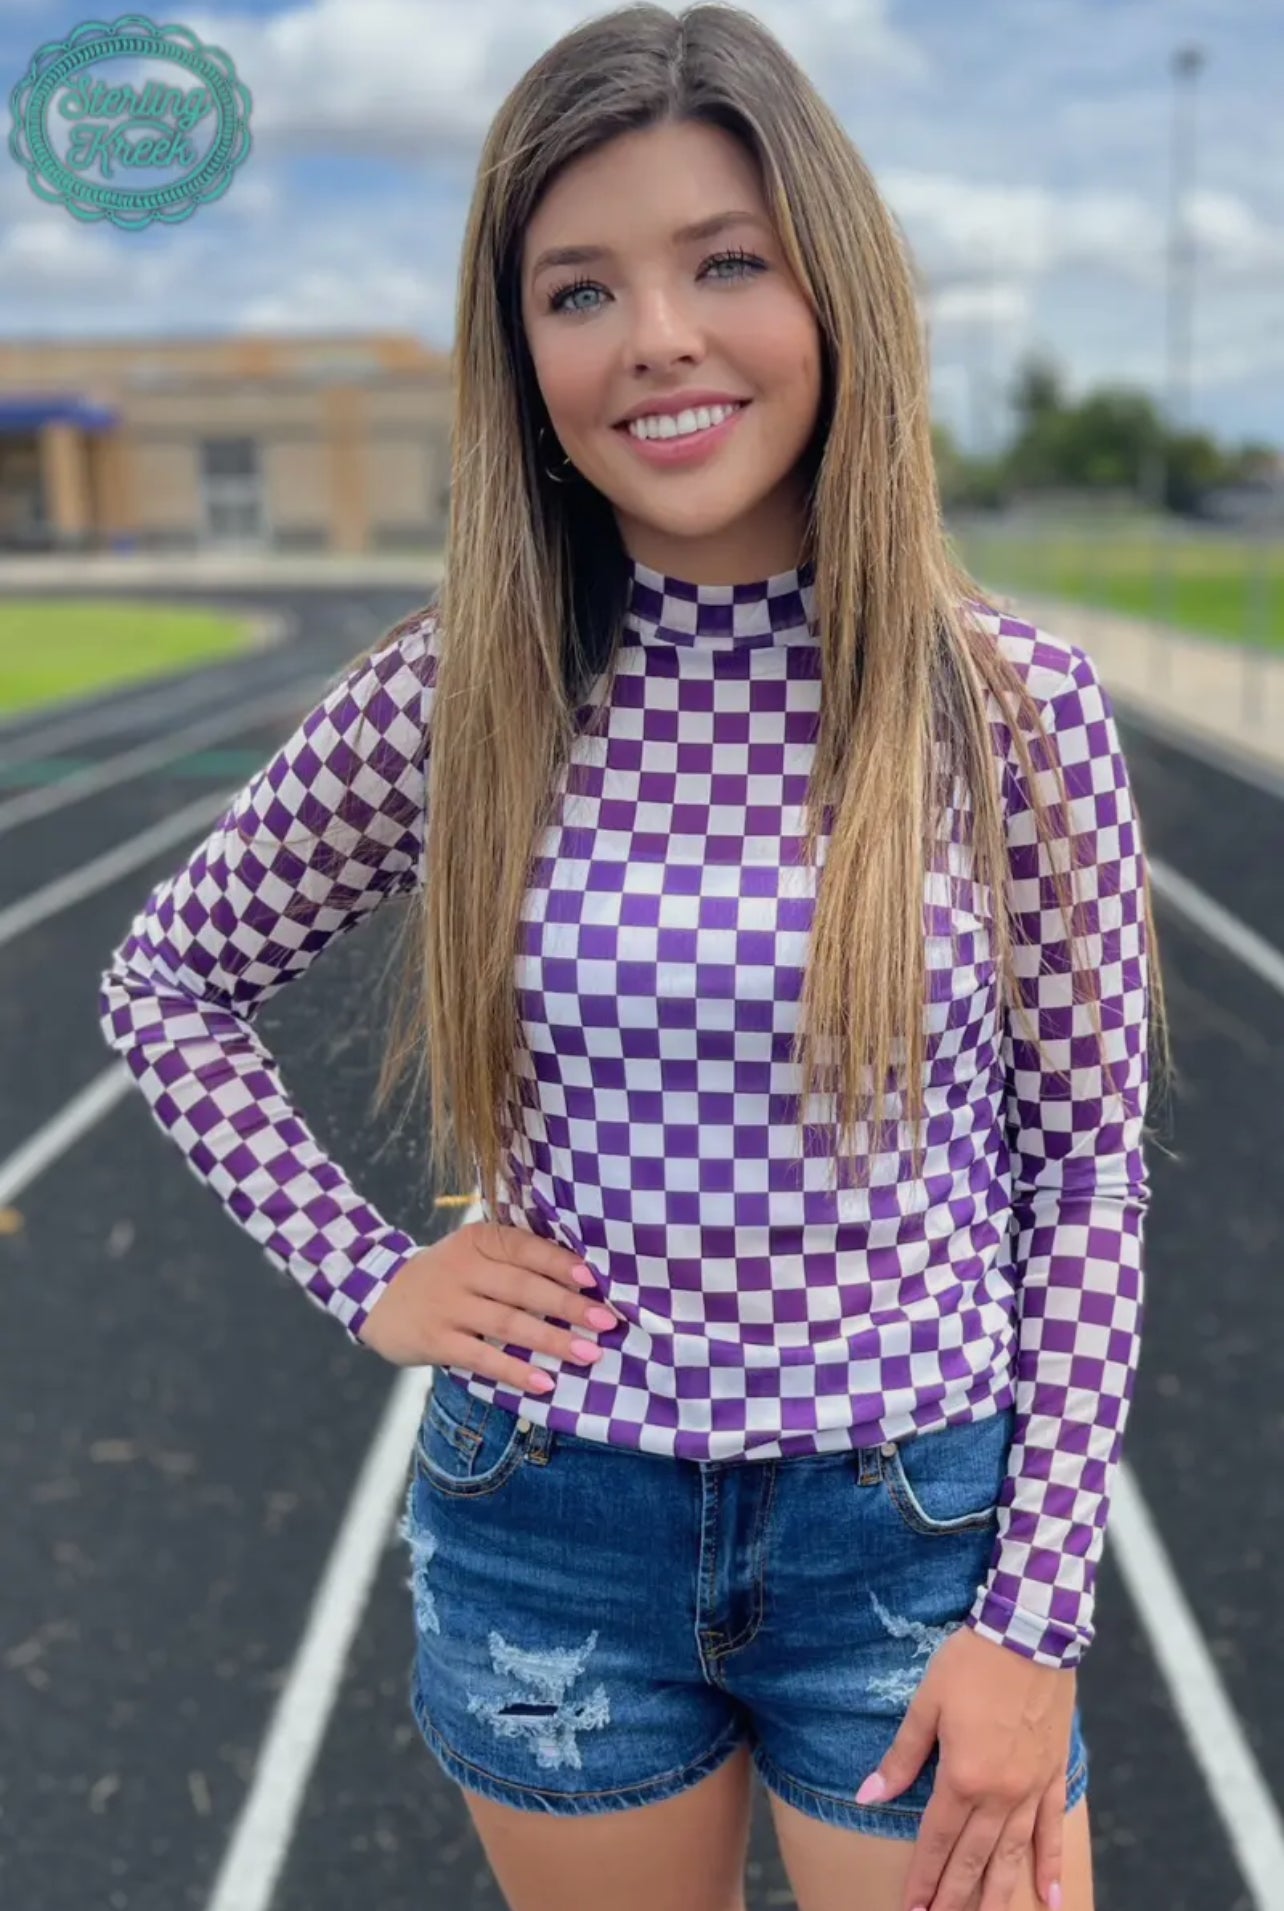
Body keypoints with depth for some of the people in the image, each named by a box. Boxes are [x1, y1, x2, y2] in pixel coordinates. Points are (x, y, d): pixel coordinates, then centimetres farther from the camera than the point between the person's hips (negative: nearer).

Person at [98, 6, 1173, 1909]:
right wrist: (359, 1271, -3)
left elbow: (1088, 1177, -5)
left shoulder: (1018, 704, -10)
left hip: (915, 1541, -1)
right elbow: (165, 982, 6)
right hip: (554, 1537, 2)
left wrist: (1038, 1619, -6)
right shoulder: (444, 700, -9)